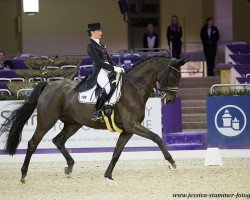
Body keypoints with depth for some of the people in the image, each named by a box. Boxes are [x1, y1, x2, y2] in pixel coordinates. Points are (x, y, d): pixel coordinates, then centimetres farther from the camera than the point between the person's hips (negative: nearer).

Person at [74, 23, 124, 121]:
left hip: (108, 69, 10)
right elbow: (98, 62, -16)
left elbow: (108, 58, 21)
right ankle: (96, 113, -25)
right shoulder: (91, 46, -8)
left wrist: (117, 68, 5)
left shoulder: (101, 45, 20)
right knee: (107, 88, -32)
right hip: (99, 71, -10)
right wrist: (114, 68, -19)